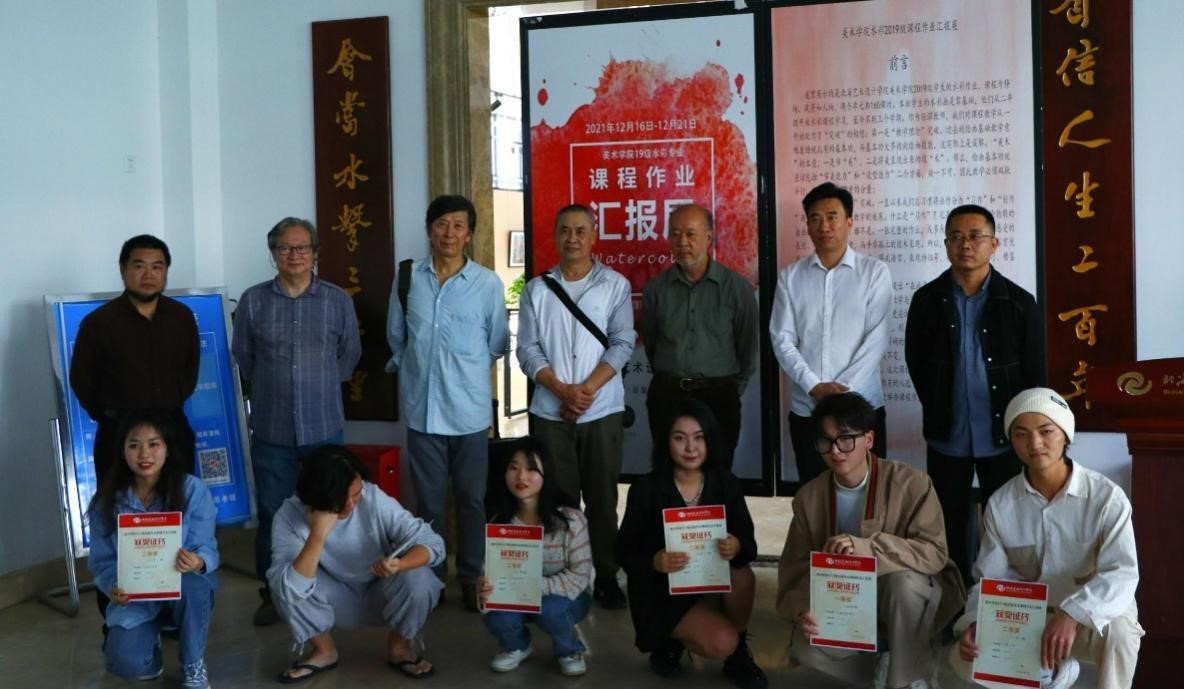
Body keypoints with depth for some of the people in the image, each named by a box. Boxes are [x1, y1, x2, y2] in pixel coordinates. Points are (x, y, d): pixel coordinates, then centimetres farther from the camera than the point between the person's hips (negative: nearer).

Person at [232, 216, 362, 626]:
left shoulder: (338, 300, 1)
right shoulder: (253, 301, 0)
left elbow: (350, 355, 11)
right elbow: (243, 358, 9)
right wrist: (274, 387, 13)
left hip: (325, 428, 0)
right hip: (271, 429, 0)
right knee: (272, 515, 7)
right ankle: (272, 594, 21)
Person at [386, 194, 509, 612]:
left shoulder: (488, 284, -4)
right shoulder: (407, 278, 0)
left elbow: (497, 345, 6)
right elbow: (396, 338, 12)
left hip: (470, 409, -1)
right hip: (422, 407, 1)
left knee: (472, 499, 10)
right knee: (428, 500, 11)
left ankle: (472, 578, 23)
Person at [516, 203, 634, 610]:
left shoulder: (615, 285, 2)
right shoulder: (536, 289, 6)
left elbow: (622, 344, -4)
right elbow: (528, 350, 0)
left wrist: (587, 389, -14)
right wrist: (563, 390, -13)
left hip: (603, 410, -1)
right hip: (550, 411, 1)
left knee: (602, 498, 6)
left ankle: (606, 576, 18)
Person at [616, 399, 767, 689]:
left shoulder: (726, 484, -5)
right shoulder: (645, 490, -13)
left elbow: (749, 541, -5)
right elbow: (624, 552, -8)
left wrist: (737, 547, -31)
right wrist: (654, 561, -30)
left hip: (714, 583, 4)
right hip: (663, 591, -3)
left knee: (742, 576, -30)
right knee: (721, 642, -26)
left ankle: (738, 655, -3)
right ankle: (669, 642, 8)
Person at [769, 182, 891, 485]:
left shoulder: (874, 272, -1)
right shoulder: (790, 276, 5)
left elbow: (876, 339, -7)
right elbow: (782, 340, 0)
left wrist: (842, 391, -14)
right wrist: (814, 387, -12)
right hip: (805, 409, 2)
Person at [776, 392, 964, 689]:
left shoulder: (910, 483, -17)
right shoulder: (809, 497, -6)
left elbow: (935, 553, -25)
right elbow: (797, 567, -5)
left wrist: (865, 547, -39)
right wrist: (802, 611, -27)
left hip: (909, 598, -3)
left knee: (903, 579, -37)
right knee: (805, 648, -25)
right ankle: (883, 662, 4)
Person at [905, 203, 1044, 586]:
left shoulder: (1020, 303, -4)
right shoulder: (927, 300, 0)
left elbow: (1035, 373, 0)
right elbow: (916, 362, 7)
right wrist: (938, 412, 3)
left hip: (1003, 436, -1)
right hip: (947, 436, 1)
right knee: (950, 525, 11)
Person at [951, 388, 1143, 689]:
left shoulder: (1106, 496, -16)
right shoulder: (1001, 504, -6)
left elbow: (1122, 574, -26)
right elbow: (991, 579, -3)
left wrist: (1072, 614, -44)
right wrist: (972, 623, -24)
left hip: (1094, 616, -4)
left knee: (1118, 631, -39)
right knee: (963, 659, -18)